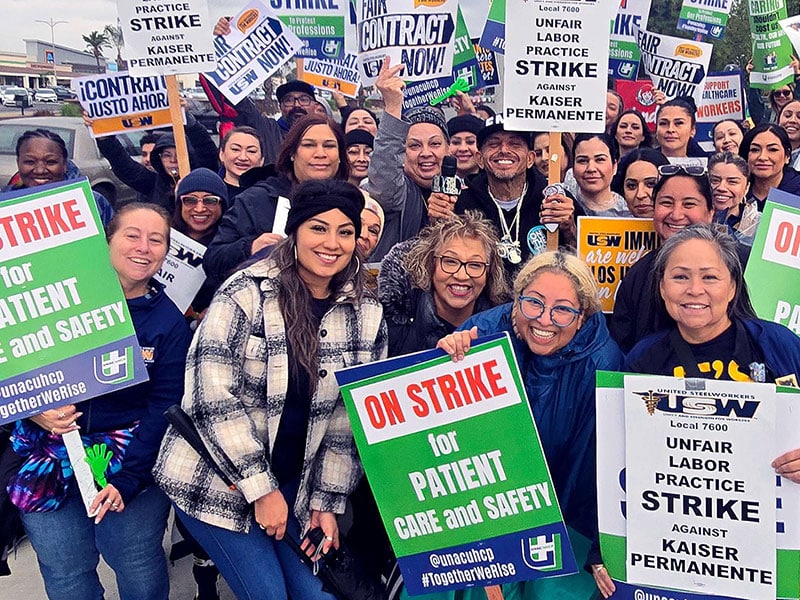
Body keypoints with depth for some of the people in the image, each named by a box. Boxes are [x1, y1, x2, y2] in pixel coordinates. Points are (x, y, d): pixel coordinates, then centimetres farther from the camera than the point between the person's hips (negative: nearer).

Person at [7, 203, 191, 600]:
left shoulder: (169, 322, -2)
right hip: (48, 458, 1)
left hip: (133, 461, 0)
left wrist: (127, 480, -13)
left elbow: (164, 408, -5)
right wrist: (34, 410, -16)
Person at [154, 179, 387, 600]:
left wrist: (328, 501, 2)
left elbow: (354, 417, 3)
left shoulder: (366, 315, -1)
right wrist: (261, 487, -16)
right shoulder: (246, 294, -15)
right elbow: (214, 395, -18)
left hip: (294, 483, 4)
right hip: (215, 481, -4)